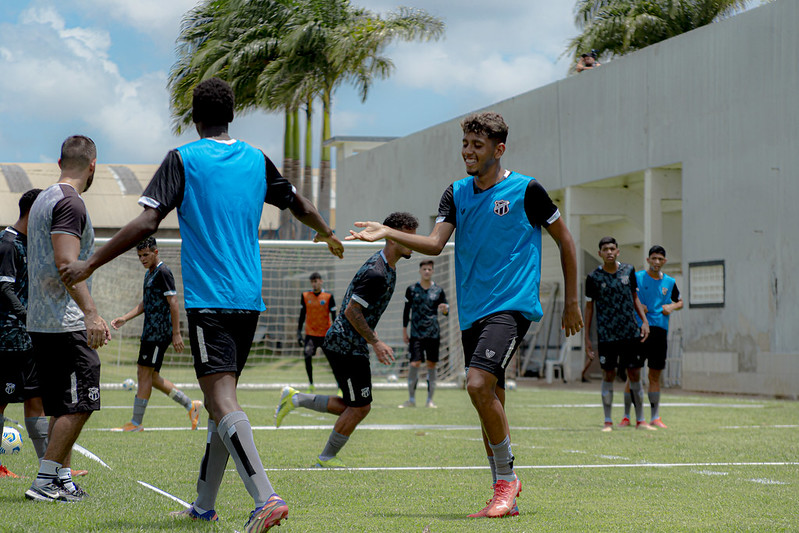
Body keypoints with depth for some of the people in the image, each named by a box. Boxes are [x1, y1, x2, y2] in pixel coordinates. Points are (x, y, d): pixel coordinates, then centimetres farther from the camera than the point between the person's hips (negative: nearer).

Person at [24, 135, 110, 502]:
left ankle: (62, 478, 14)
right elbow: (66, 262, -22)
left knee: (65, 407, 13)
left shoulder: (43, 200, 19)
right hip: (66, 323, -10)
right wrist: (91, 313, -27)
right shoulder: (70, 203, -12)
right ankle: (45, 481, -8)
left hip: (40, 321, 10)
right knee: (78, 406, -8)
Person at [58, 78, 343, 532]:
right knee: (221, 397, 16)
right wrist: (329, 235, 46)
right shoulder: (257, 161, 11)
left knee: (223, 401, -14)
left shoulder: (183, 160, -4)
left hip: (207, 301, -6)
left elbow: (146, 223, -13)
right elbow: (301, 207, 25)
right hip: (249, 300, 6)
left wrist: (89, 266, -6)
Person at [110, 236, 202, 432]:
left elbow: (173, 303, -17)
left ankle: (136, 423, -3)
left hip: (159, 333, -10)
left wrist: (176, 333, -21)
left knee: (144, 374, -8)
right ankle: (190, 405, 17)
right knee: (151, 376, 10)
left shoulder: (163, 272, -12)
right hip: (150, 332, 10)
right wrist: (124, 318, 13)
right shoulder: (149, 273, 18)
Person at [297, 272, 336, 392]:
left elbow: (334, 317, 0)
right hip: (310, 333, 1)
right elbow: (302, 315, 9)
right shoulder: (305, 296, 3)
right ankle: (311, 385, 4)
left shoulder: (328, 297, -3)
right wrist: (299, 333, 5)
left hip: (326, 334, -1)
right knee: (307, 357, -11)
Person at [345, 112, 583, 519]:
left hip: (512, 306, -6)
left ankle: (506, 476, -7)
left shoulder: (526, 190, -3)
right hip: (472, 312, 6)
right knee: (490, 399, 7)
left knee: (479, 385, -23)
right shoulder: (456, 194, 10)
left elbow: (565, 240, 5)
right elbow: (435, 243, -3)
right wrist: (387, 234, -18)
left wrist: (572, 302, 5)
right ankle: (505, 499, 16)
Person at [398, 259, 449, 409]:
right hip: (416, 333, -1)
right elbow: (406, 310, 11)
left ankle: (430, 400, 8)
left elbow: (446, 310, 7)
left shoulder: (438, 290, 6)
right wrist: (404, 331, 9)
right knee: (414, 364, -11)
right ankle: (411, 399, -3)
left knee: (431, 365, 2)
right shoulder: (412, 289, 6)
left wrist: (445, 309, -18)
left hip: (433, 334, 1)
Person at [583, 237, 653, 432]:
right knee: (608, 376, 0)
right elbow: (589, 307, 4)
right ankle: (608, 422, 8)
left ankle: (640, 420, 12)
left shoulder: (628, 270, 6)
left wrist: (644, 320, 2)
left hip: (631, 333, 2)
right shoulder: (594, 277, -1)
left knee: (635, 375, 3)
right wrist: (587, 338, 2)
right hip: (607, 335, -2)